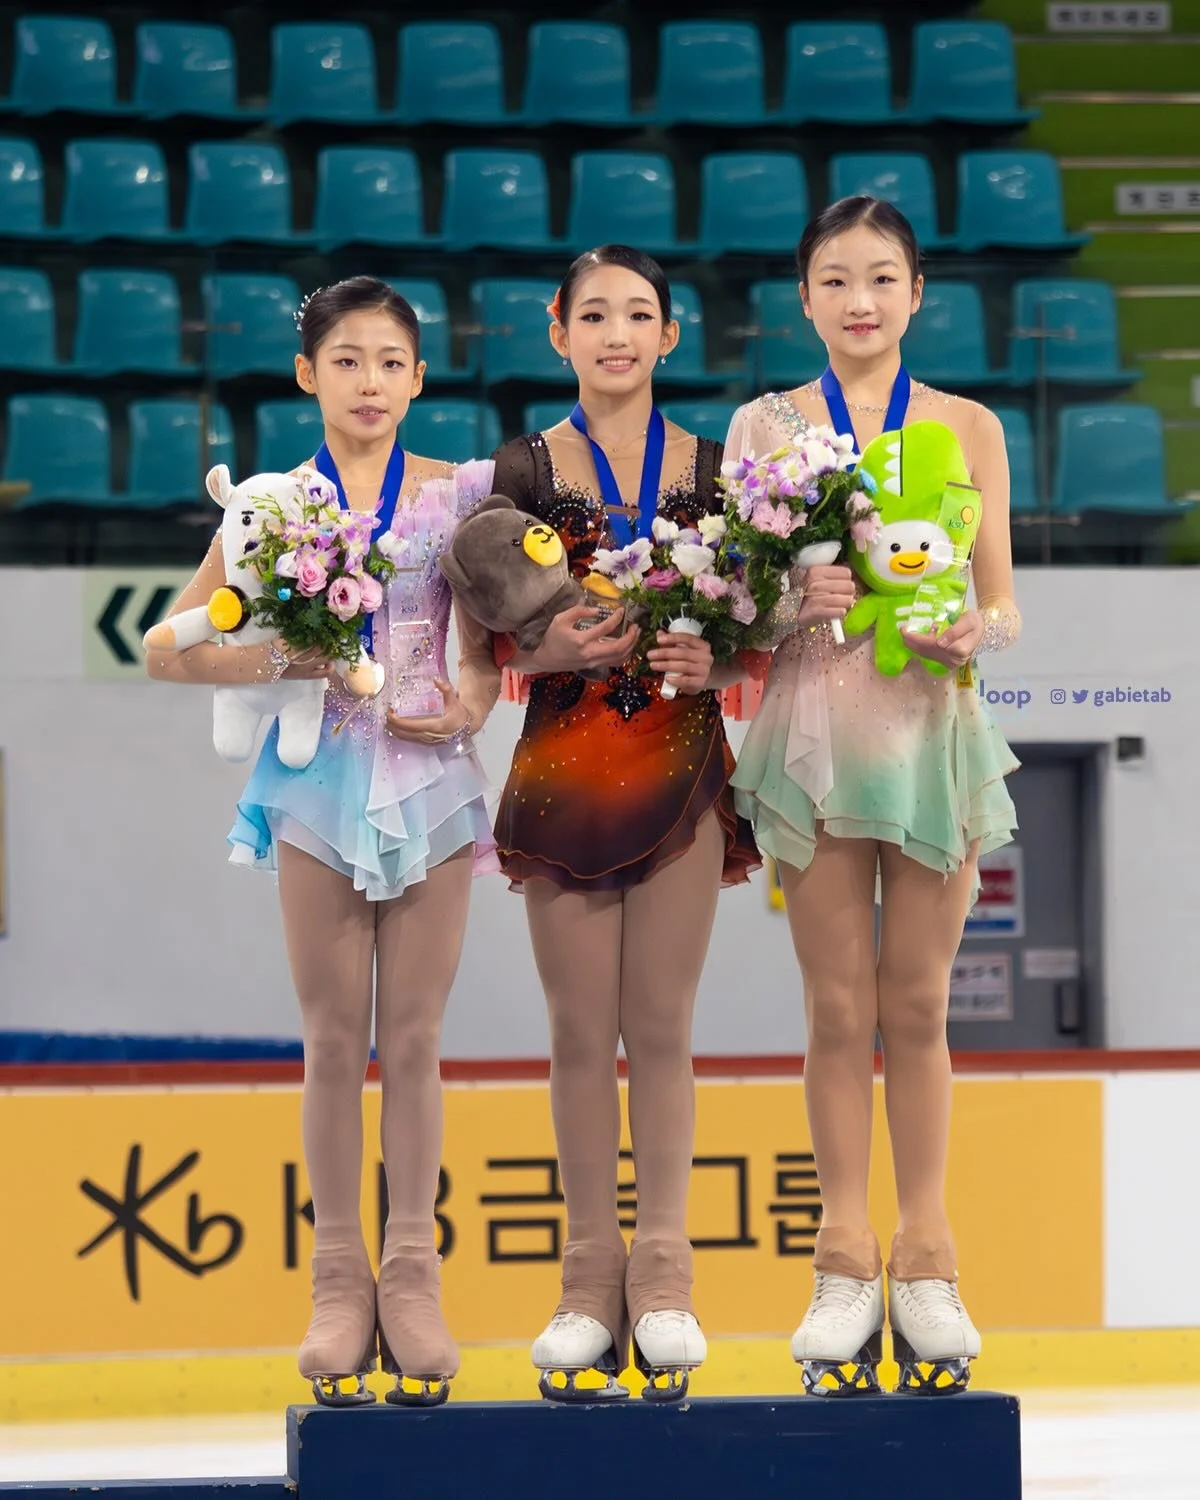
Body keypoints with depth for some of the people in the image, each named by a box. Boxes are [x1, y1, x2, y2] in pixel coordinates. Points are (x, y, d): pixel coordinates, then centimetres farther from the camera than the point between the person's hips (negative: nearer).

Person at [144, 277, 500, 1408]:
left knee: (412, 1038, 4)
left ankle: (411, 1278, 10)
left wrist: (469, 707, -11)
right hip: (320, 780, 0)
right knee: (335, 1040, 3)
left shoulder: (458, 494, 4)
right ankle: (339, 1283, 9)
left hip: (430, 779, 0)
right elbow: (172, 651, 2)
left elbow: (486, 648, 9)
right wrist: (280, 662, -13)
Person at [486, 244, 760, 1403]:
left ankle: (663, 1273, 6)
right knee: (580, 1033, 1)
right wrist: (552, 647, -18)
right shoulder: (524, 470, 4)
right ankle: (591, 1277, 8)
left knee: (660, 1027, 0)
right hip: (564, 763, 0)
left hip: (681, 761, 0)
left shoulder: (710, 468, 6)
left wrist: (715, 660, -13)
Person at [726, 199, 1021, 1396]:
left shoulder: (968, 429, 6)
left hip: (932, 725, 0)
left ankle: (926, 1263, 10)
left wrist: (974, 631, -16)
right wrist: (796, 604, -17)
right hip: (813, 730, 0)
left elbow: (1003, 603, 6)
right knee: (840, 1008, 2)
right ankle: (845, 1264, 7)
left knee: (918, 1004, 4)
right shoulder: (765, 427, 5)